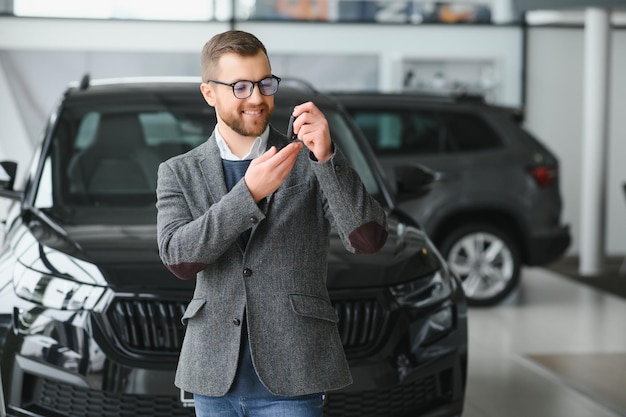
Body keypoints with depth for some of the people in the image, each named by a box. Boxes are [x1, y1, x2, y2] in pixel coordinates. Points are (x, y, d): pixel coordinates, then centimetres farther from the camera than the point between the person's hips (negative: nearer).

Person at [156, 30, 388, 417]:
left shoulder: (311, 162, 1)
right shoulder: (179, 173, 7)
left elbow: (369, 239, -11)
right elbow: (178, 257, -10)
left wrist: (327, 157, -23)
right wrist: (249, 193, -21)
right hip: (215, 381, 2)